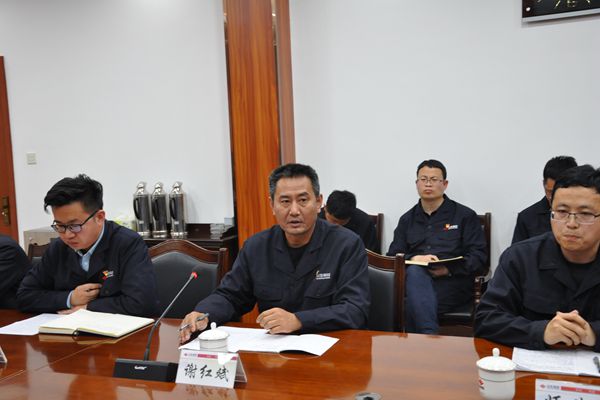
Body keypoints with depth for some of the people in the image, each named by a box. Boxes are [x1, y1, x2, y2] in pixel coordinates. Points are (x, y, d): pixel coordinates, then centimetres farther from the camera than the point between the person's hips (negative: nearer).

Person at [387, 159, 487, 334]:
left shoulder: (465, 215, 13)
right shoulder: (407, 219, 22)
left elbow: (478, 256, 2)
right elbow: (393, 256, 12)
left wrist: (449, 269, -16)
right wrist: (414, 259, -11)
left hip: (453, 282, -2)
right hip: (415, 277, 3)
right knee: (415, 272, -36)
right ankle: (430, 336, -43)